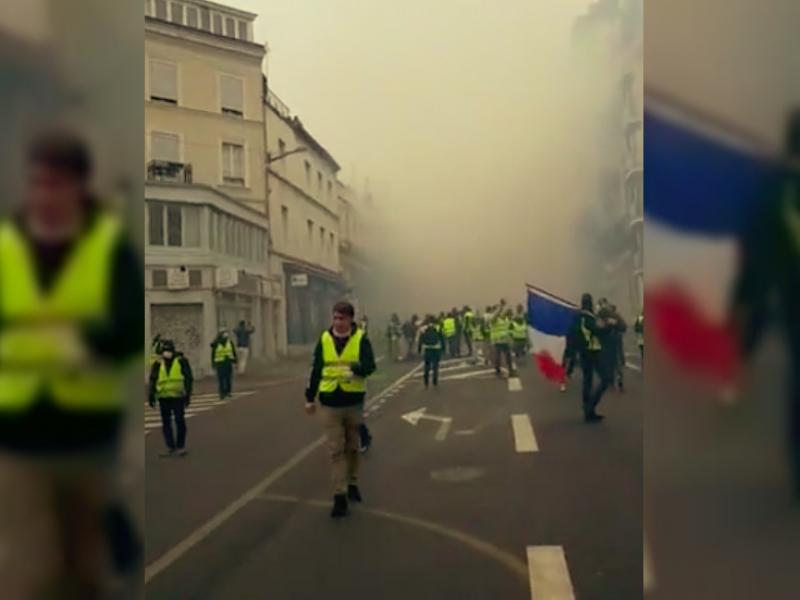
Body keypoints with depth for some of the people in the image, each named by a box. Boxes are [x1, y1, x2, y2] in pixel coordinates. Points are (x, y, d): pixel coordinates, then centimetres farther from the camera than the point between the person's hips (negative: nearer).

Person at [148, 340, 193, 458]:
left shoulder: (181, 361, 0)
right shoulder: (158, 364, 8)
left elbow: (188, 378, 1)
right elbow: (153, 380, 12)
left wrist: (188, 395, -3)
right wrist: (151, 396, 6)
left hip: (178, 396, -3)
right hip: (163, 397, 3)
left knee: (180, 421, 1)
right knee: (166, 423, 7)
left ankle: (180, 446, 12)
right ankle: (170, 447, 16)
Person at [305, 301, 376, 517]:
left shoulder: (361, 339, -6)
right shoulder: (324, 339, 1)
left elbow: (370, 366, -18)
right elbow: (316, 370, 7)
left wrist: (355, 368, -39)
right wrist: (310, 398, 9)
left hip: (354, 401, -1)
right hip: (329, 403, 1)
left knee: (352, 446, 15)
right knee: (335, 450, 0)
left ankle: (352, 483, 34)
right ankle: (339, 495, 3)